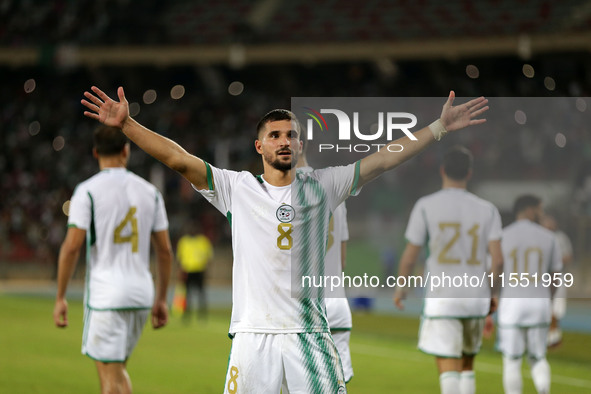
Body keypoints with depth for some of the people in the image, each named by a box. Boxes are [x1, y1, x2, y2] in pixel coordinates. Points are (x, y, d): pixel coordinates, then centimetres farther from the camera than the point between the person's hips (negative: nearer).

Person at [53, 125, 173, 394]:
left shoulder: (87, 191, -6)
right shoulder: (150, 192, 7)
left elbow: (72, 246, -12)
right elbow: (165, 250, 9)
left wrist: (60, 298, -5)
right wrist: (161, 299, 17)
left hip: (105, 295, -5)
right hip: (141, 293, 5)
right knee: (118, 367, 20)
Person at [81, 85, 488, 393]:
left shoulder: (321, 187, 9)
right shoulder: (237, 188, 6)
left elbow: (383, 160, 9)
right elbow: (179, 159, 1)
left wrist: (439, 127, 6)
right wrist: (127, 124, -7)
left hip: (309, 333, 1)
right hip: (253, 332, -1)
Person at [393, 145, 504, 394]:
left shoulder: (426, 206, -3)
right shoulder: (487, 210, 5)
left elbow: (410, 255, -1)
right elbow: (497, 260, -2)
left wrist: (400, 287, 16)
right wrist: (491, 292, 13)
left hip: (441, 299, -3)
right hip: (476, 299, 4)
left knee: (448, 367, -8)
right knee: (467, 365, 19)